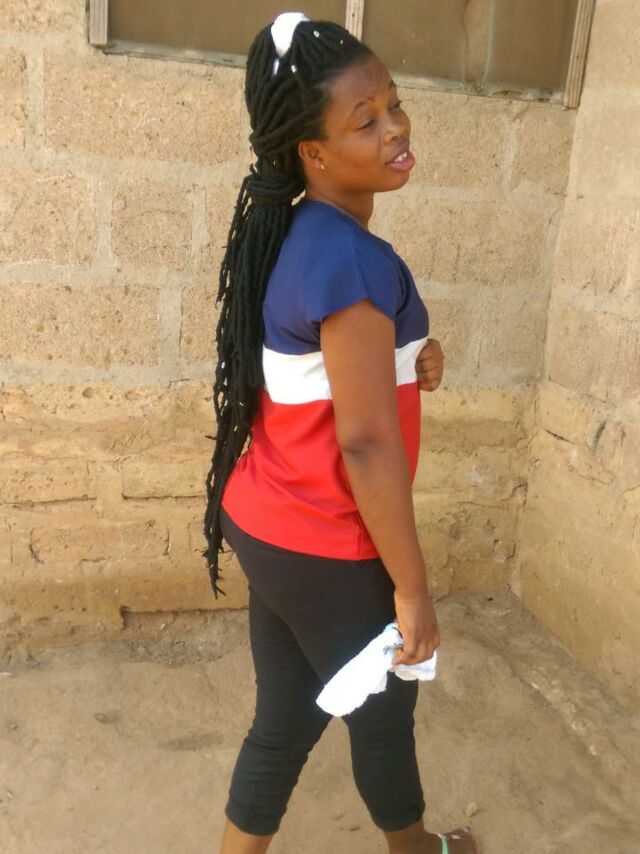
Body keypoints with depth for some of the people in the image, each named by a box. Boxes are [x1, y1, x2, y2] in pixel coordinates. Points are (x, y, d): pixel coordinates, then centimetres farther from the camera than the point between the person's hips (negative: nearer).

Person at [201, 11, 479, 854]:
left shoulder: (295, 236, 4)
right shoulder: (356, 258, -24)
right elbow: (366, 442, -24)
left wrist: (410, 355, -1)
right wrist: (412, 584, -15)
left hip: (269, 527, 7)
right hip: (326, 549, -7)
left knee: (285, 719, 21)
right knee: (383, 712, 20)